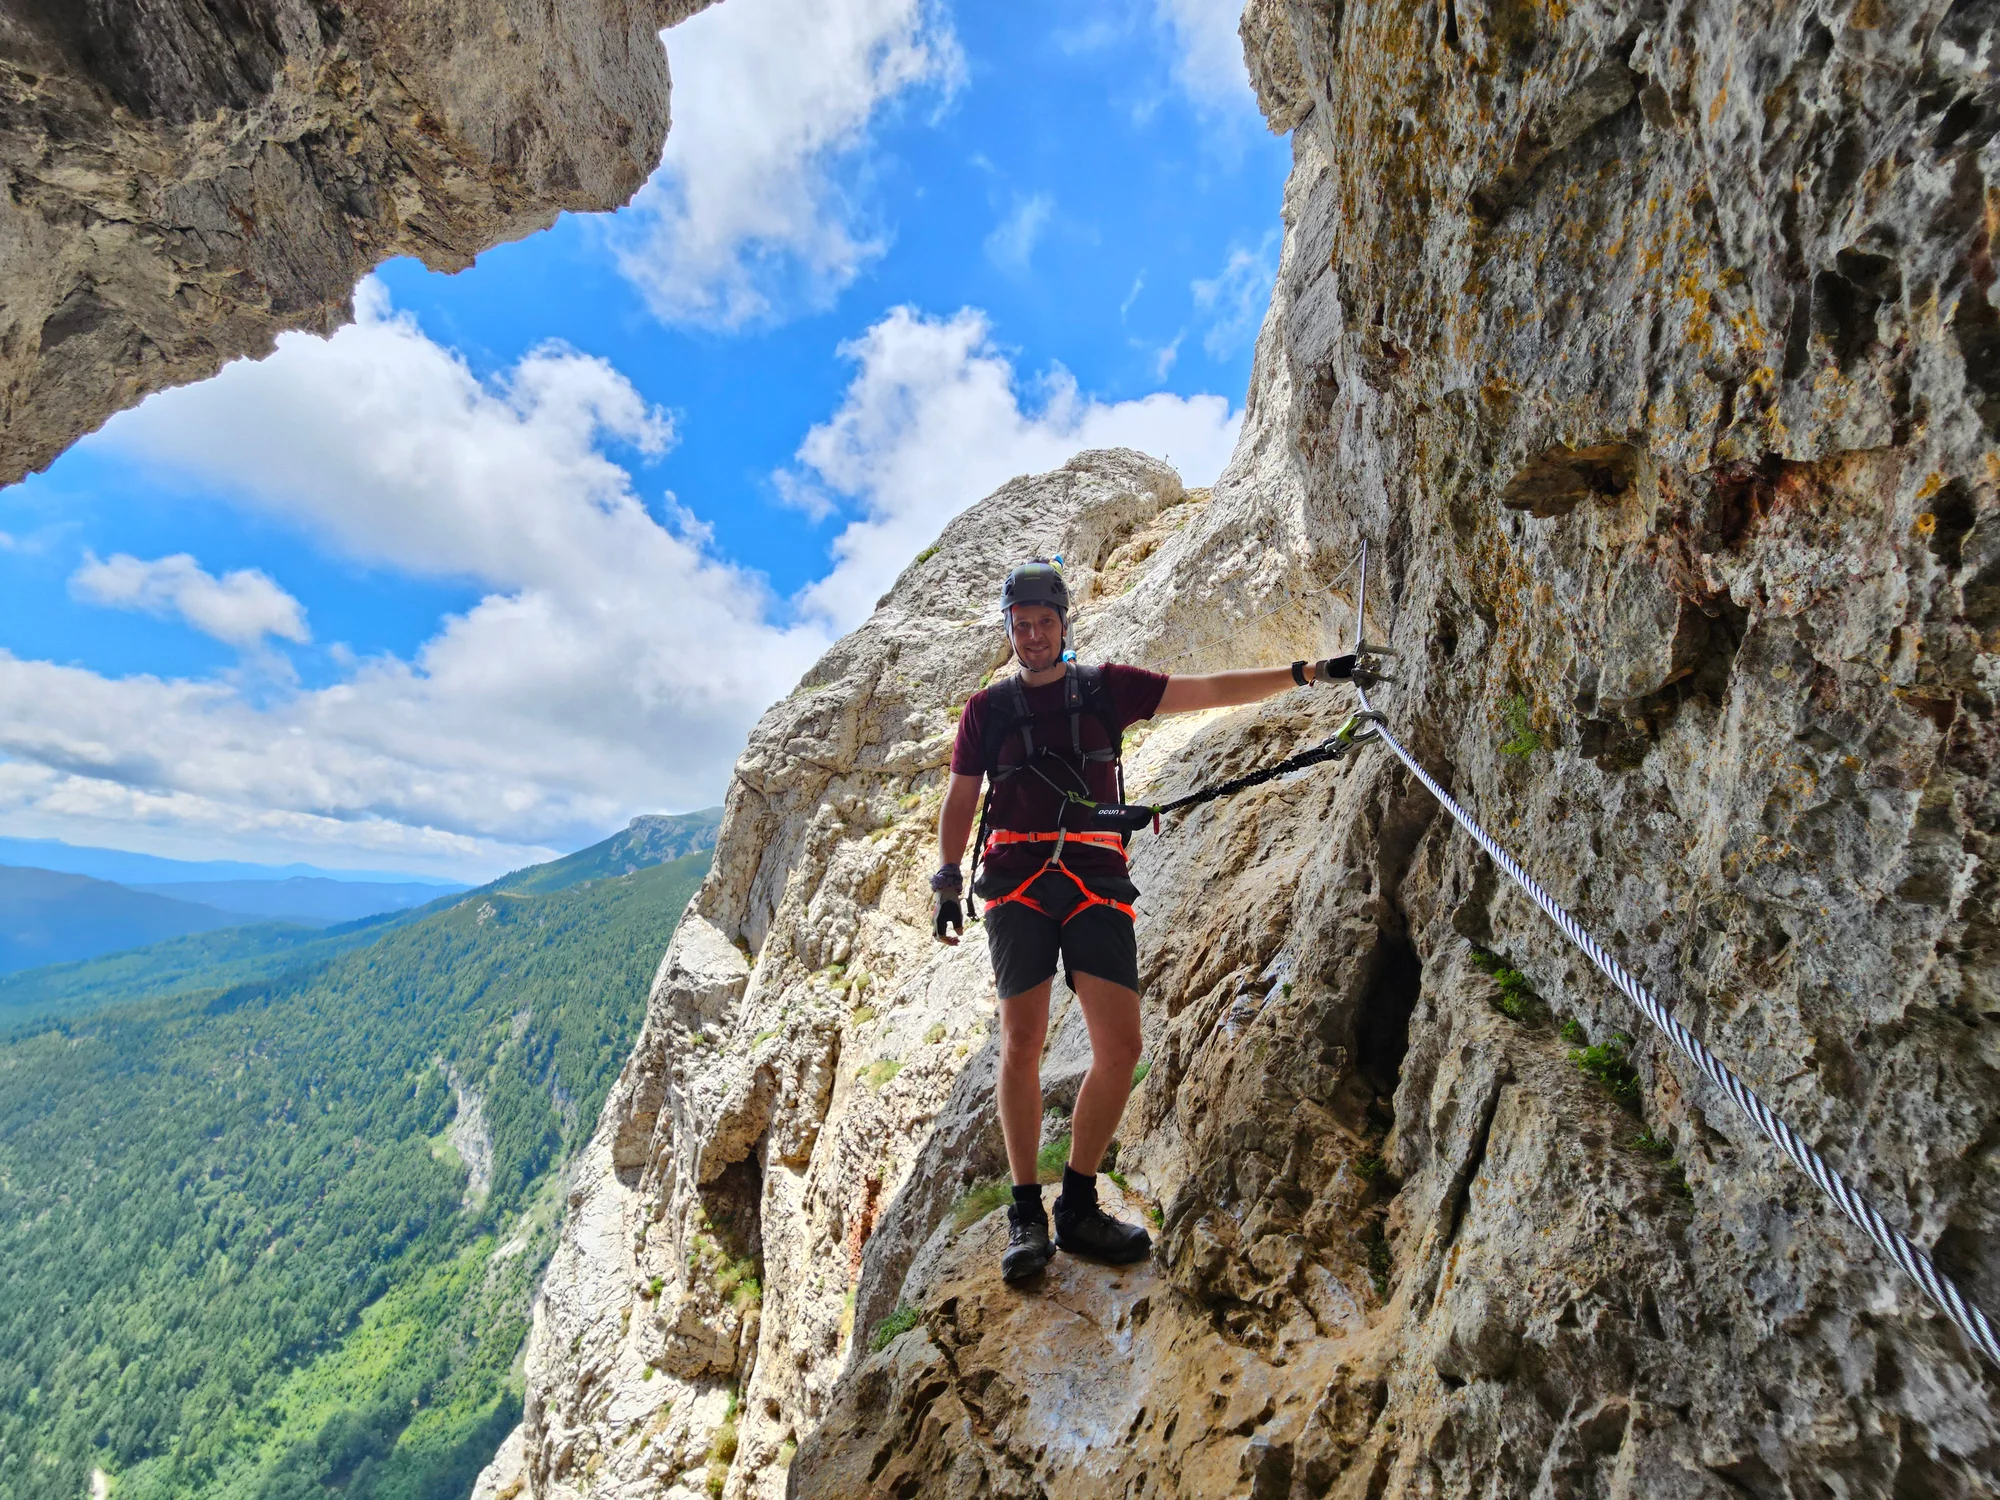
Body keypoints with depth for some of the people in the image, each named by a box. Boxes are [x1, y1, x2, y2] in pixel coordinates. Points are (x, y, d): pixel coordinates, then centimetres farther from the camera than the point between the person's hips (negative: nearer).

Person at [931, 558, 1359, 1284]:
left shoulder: (1106, 687, 9)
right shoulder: (987, 709, 9)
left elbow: (1211, 690, 6)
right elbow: (960, 800, 14)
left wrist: (1305, 672, 1)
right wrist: (947, 885, 10)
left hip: (1095, 881, 1)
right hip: (1016, 883, -1)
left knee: (1120, 1046, -5)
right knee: (1021, 1047, -1)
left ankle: (1078, 1208, 15)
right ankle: (1026, 1215, 16)